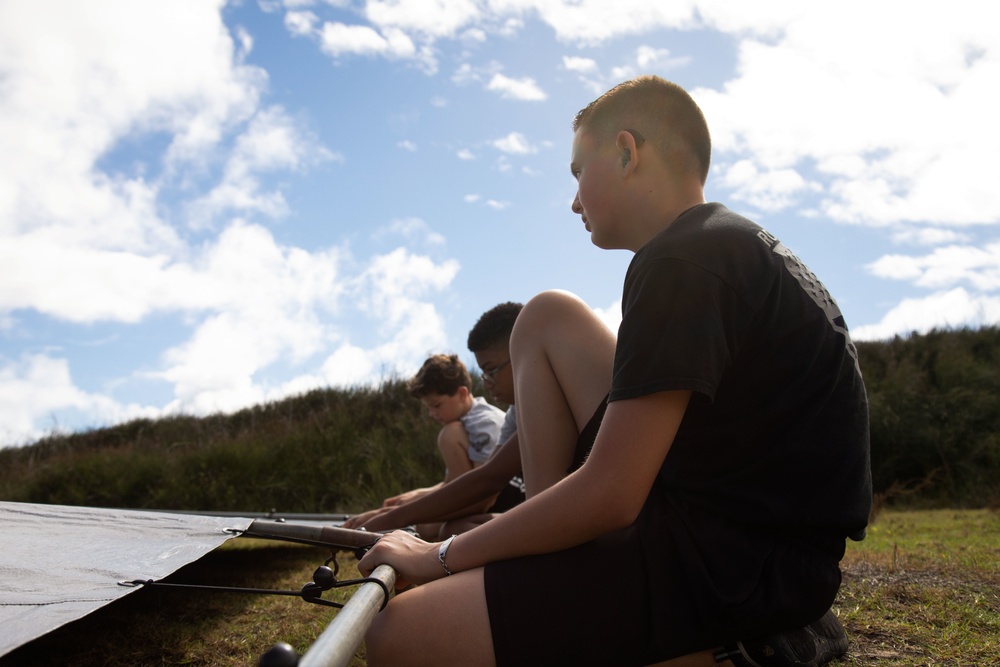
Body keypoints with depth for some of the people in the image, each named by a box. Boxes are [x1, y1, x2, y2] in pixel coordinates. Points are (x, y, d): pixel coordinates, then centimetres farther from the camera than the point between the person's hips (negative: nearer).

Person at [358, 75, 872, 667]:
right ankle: (544, 535, 7)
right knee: (548, 317, 15)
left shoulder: (684, 261, -18)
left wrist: (441, 556, -7)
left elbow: (608, 496, -22)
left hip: (732, 565, -10)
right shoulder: (734, 241, 15)